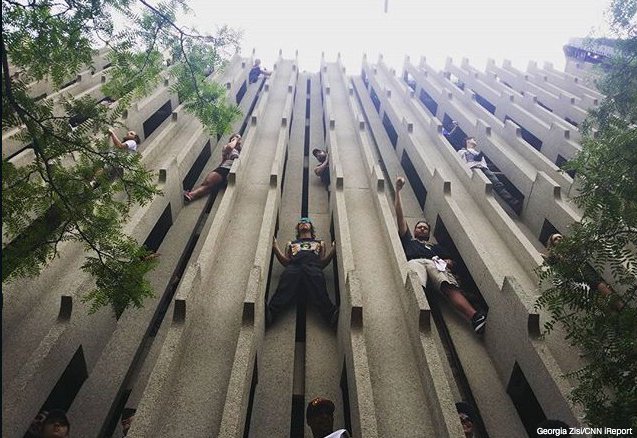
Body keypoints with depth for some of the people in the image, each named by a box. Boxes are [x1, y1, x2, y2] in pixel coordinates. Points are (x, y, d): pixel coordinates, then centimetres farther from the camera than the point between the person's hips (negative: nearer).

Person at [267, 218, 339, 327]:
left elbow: (323, 262, 21)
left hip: (313, 266, 0)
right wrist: (275, 247, 10)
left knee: (319, 293, -33)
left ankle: (333, 315, -57)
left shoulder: (320, 243, 38)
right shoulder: (291, 243, 38)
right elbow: (285, 261, 21)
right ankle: (269, 313, -57)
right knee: (284, 291, -33)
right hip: (294, 266, 0)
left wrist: (333, 248, 7)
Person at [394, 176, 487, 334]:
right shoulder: (408, 240, 40)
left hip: (436, 264, 1)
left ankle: (475, 317, -59)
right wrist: (398, 190, 32)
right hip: (415, 262, -1)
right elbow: (399, 215, 34)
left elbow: (451, 261, 27)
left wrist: (447, 262, 1)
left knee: (451, 287, -33)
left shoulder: (437, 247, 43)